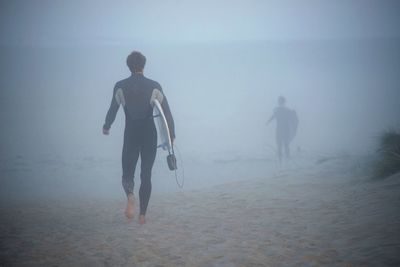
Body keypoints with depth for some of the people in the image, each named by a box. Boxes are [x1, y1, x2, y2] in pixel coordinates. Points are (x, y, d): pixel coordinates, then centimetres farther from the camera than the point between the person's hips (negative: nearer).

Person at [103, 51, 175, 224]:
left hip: (130, 135, -1)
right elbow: (167, 112, -5)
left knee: (127, 173, 11)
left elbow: (112, 110, 4)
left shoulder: (120, 86, -5)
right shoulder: (154, 86, -4)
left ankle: (130, 195, -22)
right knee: (146, 175, 12)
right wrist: (171, 135, 3)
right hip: (150, 135, 1)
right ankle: (143, 214, 10)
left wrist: (106, 127, 23)